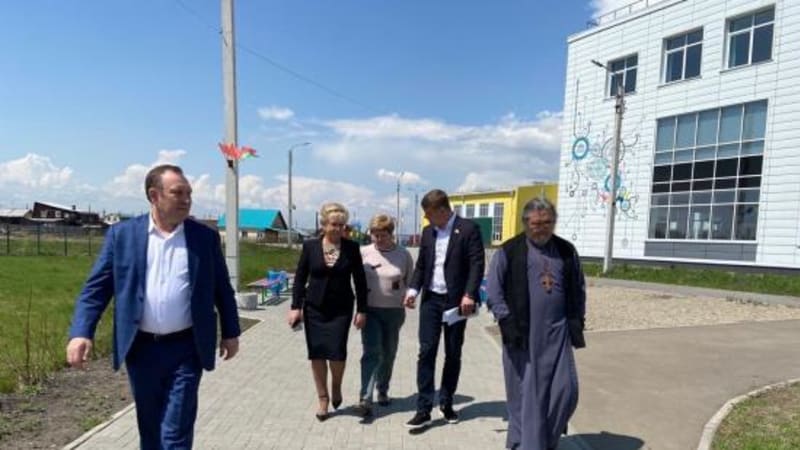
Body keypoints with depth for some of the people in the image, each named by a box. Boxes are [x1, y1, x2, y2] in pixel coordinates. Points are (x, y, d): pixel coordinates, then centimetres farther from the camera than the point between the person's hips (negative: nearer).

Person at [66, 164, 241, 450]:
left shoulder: (205, 237, 0)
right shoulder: (122, 234, -1)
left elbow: (222, 289, 5)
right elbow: (96, 287, -1)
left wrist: (230, 332, 6)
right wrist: (81, 332, -13)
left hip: (185, 349, -1)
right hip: (141, 348, 2)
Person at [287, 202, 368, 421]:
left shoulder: (351, 248, -4)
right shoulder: (310, 246, -3)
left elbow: (360, 281, -1)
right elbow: (300, 278, 1)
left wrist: (361, 310, -3)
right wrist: (295, 306, -5)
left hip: (341, 309, -1)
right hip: (314, 308, 1)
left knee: (337, 351, -9)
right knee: (317, 353, 4)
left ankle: (336, 386, 23)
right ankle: (323, 399, 22)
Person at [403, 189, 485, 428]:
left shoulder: (468, 228, -6)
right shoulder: (428, 231, 10)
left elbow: (477, 264, -11)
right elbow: (421, 264, 14)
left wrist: (469, 294, -21)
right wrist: (413, 289, 0)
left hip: (456, 300, -3)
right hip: (430, 299, 4)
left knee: (453, 354, 9)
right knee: (426, 351, -1)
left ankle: (447, 403, 25)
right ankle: (424, 409, 5)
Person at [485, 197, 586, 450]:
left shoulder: (566, 251, 10)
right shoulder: (509, 251, -3)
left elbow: (578, 289, 18)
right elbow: (493, 291, -3)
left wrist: (577, 322, 9)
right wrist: (507, 322, -11)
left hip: (557, 334, 4)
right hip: (522, 334, -3)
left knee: (565, 391, 5)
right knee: (525, 394, 4)